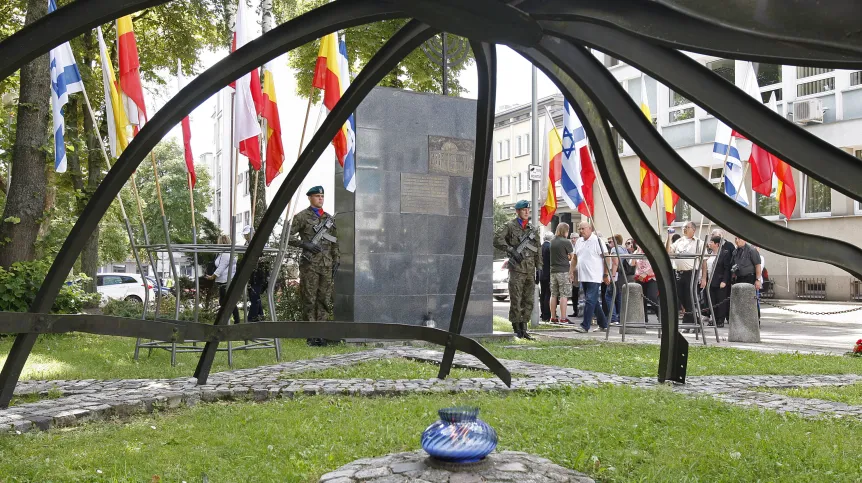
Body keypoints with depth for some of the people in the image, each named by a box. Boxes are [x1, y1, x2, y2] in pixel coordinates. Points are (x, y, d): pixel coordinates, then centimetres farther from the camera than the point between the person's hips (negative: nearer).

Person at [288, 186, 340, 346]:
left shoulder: (329, 218, 17)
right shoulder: (302, 217, 2)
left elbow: (335, 242, 20)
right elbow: (287, 236, -4)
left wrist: (336, 261, 12)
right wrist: (304, 244, -14)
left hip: (327, 265, 5)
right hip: (310, 264, -5)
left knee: (325, 300, 4)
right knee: (309, 300, -3)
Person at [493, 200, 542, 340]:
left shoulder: (533, 229, 17)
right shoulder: (510, 226, 1)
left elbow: (538, 251, 18)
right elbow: (497, 240, -11)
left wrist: (539, 269, 13)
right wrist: (511, 250, -19)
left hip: (530, 270, 6)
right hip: (517, 269, -5)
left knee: (528, 302, 7)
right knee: (516, 301, -5)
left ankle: (524, 329, 14)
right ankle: (516, 329, 2)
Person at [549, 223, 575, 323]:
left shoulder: (552, 242, 9)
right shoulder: (566, 242, -8)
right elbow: (572, 257, -2)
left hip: (553, 271, 6)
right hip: (564, 271, -6)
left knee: (554, 295, 10)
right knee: (564, 295, -4)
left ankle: (553, 317, 13)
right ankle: (563, 318, -7)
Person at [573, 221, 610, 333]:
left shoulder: (597, 240, -8)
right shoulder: (579, 242, 13)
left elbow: (606, 257, -10)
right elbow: (574, 258, 22)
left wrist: (606, 275, -12)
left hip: (594, 277, -8)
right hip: (583, 277, 8)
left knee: (590, 301, -10)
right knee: (593, 302, 13)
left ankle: (585, 326, -9)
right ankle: (603, 325, 23)